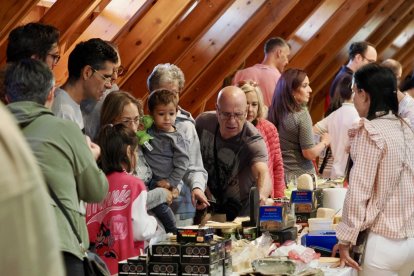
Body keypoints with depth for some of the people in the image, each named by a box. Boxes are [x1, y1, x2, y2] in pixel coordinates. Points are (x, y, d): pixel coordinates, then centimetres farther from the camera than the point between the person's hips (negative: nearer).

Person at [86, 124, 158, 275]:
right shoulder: (134, 184, -11)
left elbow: (89, 226, 3)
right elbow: (141, 231, -14)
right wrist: (152, 222, 5)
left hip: (101, 259, 5)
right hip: (127, 261, -5)